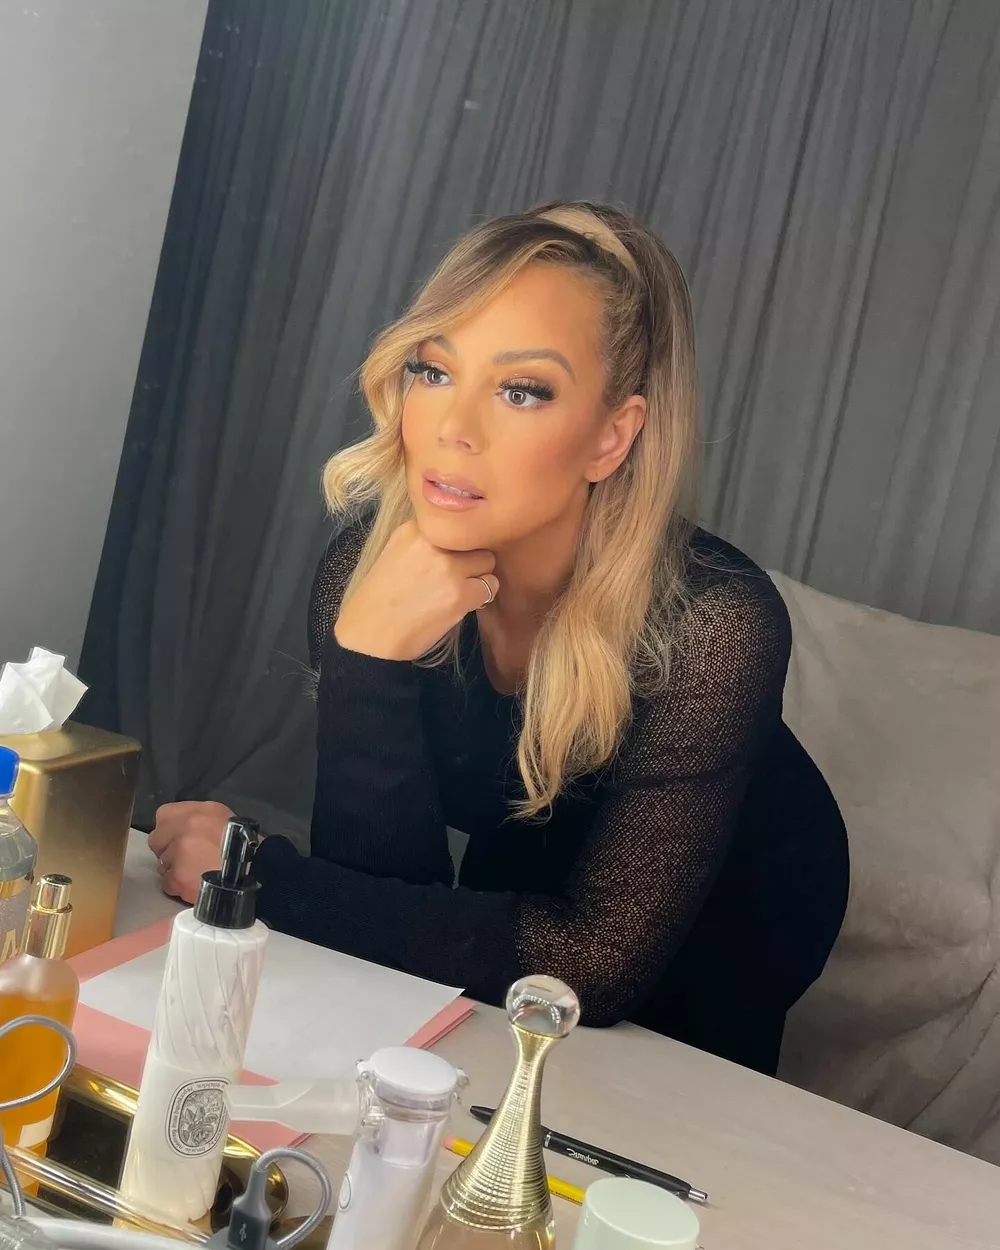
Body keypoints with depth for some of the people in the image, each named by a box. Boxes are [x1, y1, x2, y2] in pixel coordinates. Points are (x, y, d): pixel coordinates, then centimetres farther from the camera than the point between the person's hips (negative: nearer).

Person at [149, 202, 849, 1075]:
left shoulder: (711, 623, -35)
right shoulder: (371, 562, -25)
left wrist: (260, 876, -34)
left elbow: (600, 961, -33)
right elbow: (382, 884, -24)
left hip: (716, 937, -2)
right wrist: (367, 658, -40)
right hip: (526, 898, 2)